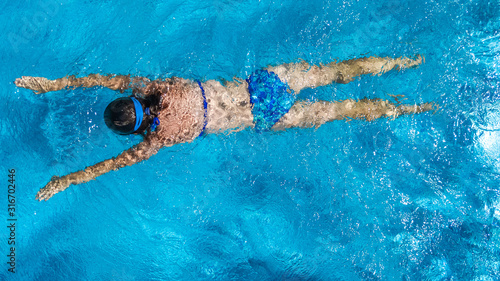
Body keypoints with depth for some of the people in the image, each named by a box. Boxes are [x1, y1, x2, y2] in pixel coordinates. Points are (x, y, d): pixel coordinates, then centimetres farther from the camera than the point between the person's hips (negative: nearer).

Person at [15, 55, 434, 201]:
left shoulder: (161, 136, -16)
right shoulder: (152, 87, -2)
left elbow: (116, 163, -11)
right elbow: (106, 77, 6)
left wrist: (65, 181, -3)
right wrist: (55, 84, 10)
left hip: (265, 116, -5)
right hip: (263, 80, 5)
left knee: (343, 110, 8)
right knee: (335, 72, 14)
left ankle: (410, 109, 19)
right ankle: (407, 61, 24)